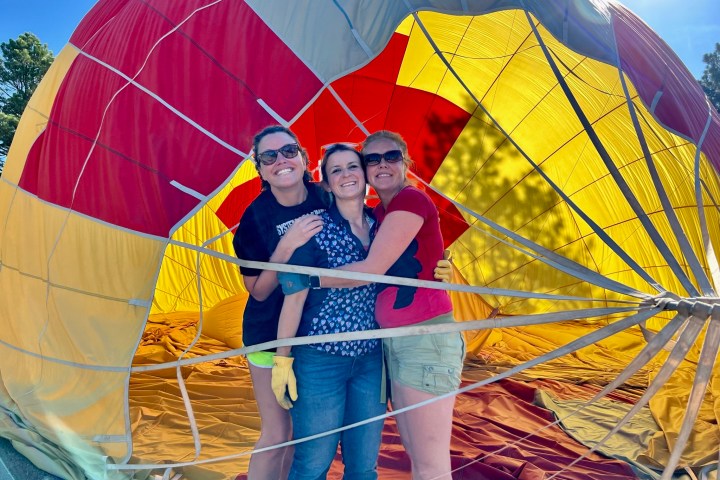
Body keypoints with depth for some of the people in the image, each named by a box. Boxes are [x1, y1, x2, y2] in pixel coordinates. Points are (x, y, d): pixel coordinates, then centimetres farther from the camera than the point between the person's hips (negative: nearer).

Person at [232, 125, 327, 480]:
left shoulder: (327, 200, -9)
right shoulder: (255, 218, -16)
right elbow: (258, 291, -13)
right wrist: (287, 245, -28)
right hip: (272, 335, -3)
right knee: (277, 433, 4)